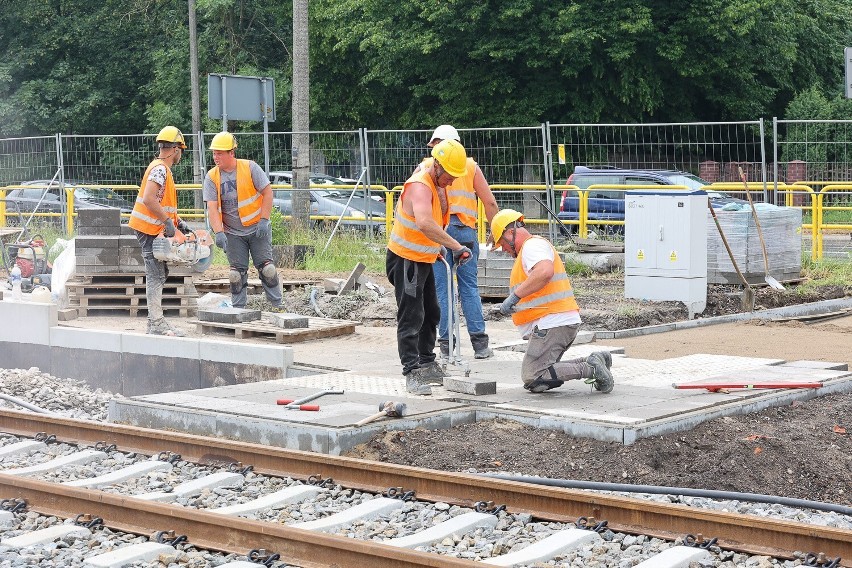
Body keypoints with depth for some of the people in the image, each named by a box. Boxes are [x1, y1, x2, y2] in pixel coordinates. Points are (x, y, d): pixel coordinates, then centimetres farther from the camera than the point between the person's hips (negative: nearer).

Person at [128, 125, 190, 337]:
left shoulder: (162, 168, 16)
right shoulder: (160, 169, -17)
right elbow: (149, 199, -28)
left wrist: (178, 222, 12)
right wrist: (168, 222, -25)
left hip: (152, 230, 10)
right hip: (149, 229, -10)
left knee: (160, 273, 13)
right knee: (156, 275, -10)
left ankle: (156, 321, 15)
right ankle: (157, 325, -11)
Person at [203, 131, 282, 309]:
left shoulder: (250, 168, -9)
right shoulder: (212, 177, -5)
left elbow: (267, 192, -7)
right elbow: (212, 207, -12)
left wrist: (263, 220, -14)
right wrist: (218, 233, -25)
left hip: (257, 228, -2)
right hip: (232, 233, 2)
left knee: (266, 268, -5)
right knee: (237, 272, 1)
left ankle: (277, 306, 4)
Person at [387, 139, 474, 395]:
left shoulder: (438, 184, 5)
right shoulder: (420, 186, -27)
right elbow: (425, 223, -46)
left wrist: (438, 247, 14)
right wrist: (456, 246, -49)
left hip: (423, 259, 10)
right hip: (406, 259, -10)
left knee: (431, 314, 18)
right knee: (411, 318, -9)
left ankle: (427, 364, 30)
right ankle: (412, 373, -8)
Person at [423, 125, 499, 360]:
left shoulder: (427, 166, 9)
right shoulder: (471, 166, 13)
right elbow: (490, 203, 6)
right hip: (465, 230, 1)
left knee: (442, 288, 1)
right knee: (469, 287, 6)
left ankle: (447, 344, 0)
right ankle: (480, 343, 1)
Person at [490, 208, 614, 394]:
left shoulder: (532, 245, -8)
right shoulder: (530, 247, 27)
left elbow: (545, 272, -29)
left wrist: (514, 297, -29)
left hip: (552, 323, -11)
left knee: (534, 380, -15)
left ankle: (591, 368, -17)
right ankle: (593, 364, 2)